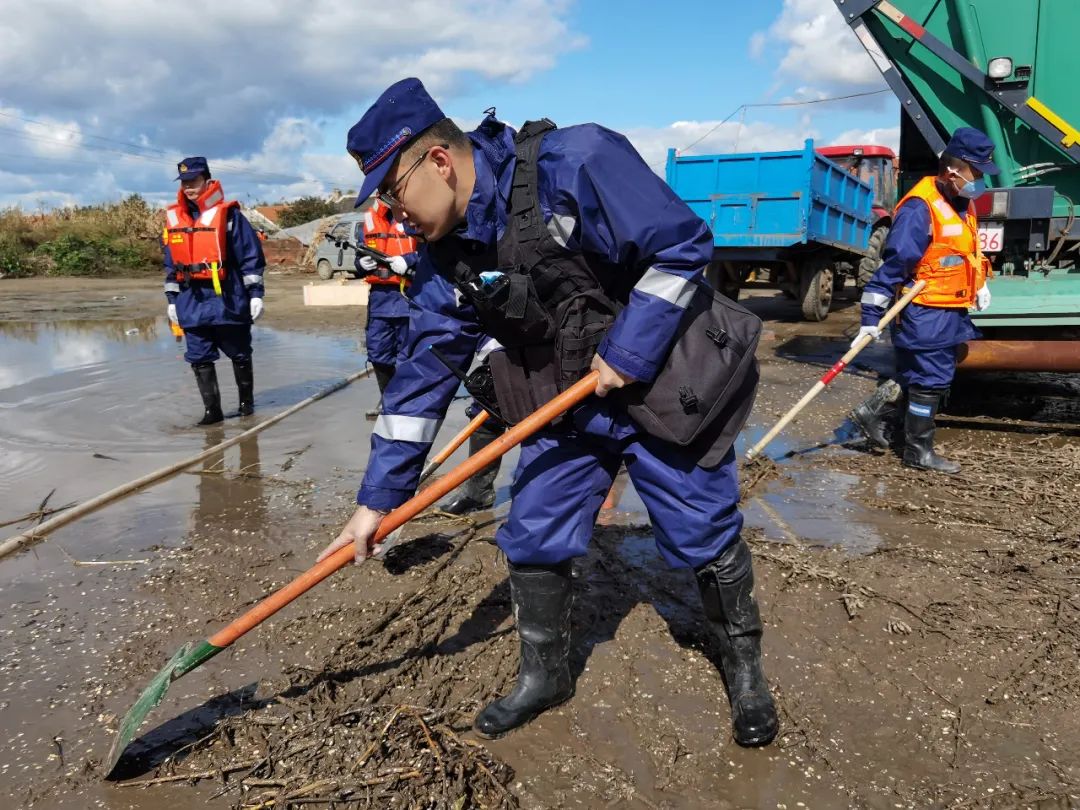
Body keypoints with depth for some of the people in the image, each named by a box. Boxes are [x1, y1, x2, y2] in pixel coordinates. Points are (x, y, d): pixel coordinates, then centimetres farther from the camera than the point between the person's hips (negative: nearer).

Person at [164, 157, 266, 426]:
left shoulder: (228, 214, -5)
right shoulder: (174, 219, 11)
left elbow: (251, 256, -6)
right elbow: (171, 265, 17)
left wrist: (255, 293, -10)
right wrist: (172, 300, 15)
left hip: (227, 301, -5)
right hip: (192, 304, 5)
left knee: (239, 354, 8)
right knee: (199, 358, 3)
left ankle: (246, 402, 24)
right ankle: (212, 409, 10)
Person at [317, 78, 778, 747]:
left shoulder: (576, 164, -24)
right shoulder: (446, 256, -4)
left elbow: (684, 245, -21)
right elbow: (423, 374, -2)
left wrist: (626, 352, -22)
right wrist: (378, 497, -4)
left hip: (666, 384, -5)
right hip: (566, 407, 6)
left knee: (705, 535, 4)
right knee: (532, 540, 5)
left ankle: (745, 668, 30)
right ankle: (545, 675, 29)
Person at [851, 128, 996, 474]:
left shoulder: (963, 204, 10)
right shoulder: (920, 208, -20)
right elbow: (894, 264, -23)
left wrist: (980, 285, 19)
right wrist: (871, 316, -24)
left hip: (951, 312, 9)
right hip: (925, 314, -9)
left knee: (919, 376, 17)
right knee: (929, 383, 1)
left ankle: (873, 414, 30)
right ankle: (919, 452, 15)